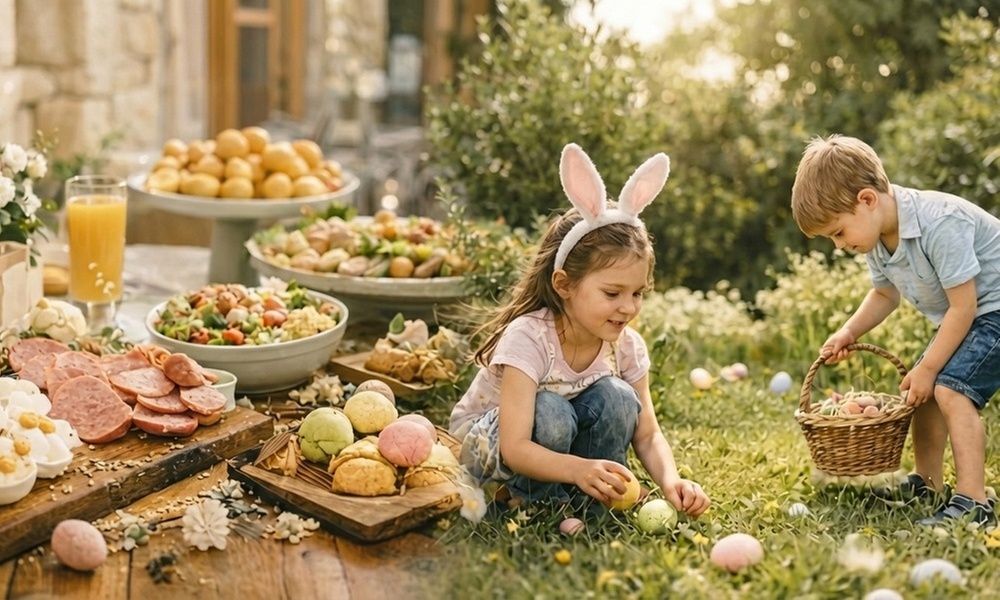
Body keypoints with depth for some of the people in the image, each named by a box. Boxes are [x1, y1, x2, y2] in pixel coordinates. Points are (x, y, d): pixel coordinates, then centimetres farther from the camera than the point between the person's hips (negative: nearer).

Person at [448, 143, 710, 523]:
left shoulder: (627, 346, -13)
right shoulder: (528, 338, -31)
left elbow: (647, 435, -8)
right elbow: (514, 447, -38)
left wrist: (670, 480, -30)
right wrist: (580, 468, -56)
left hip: (565, 447, 5)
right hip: (484, 443, -5)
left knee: (617, 397, -22)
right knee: (549, 412, -36)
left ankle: (585, 505, -7)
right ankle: (532, 503, -10)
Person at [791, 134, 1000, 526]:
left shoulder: (940, 223, -32)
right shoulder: (876, 238, -5)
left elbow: (963, 305, -27)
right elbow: (885, 293, 12)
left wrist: (927, 367, -20)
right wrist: (849, 332, -5)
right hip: (961, 315, 10)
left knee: (952, 388, -23)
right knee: (923, 392, 10)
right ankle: (927, 485, 25)